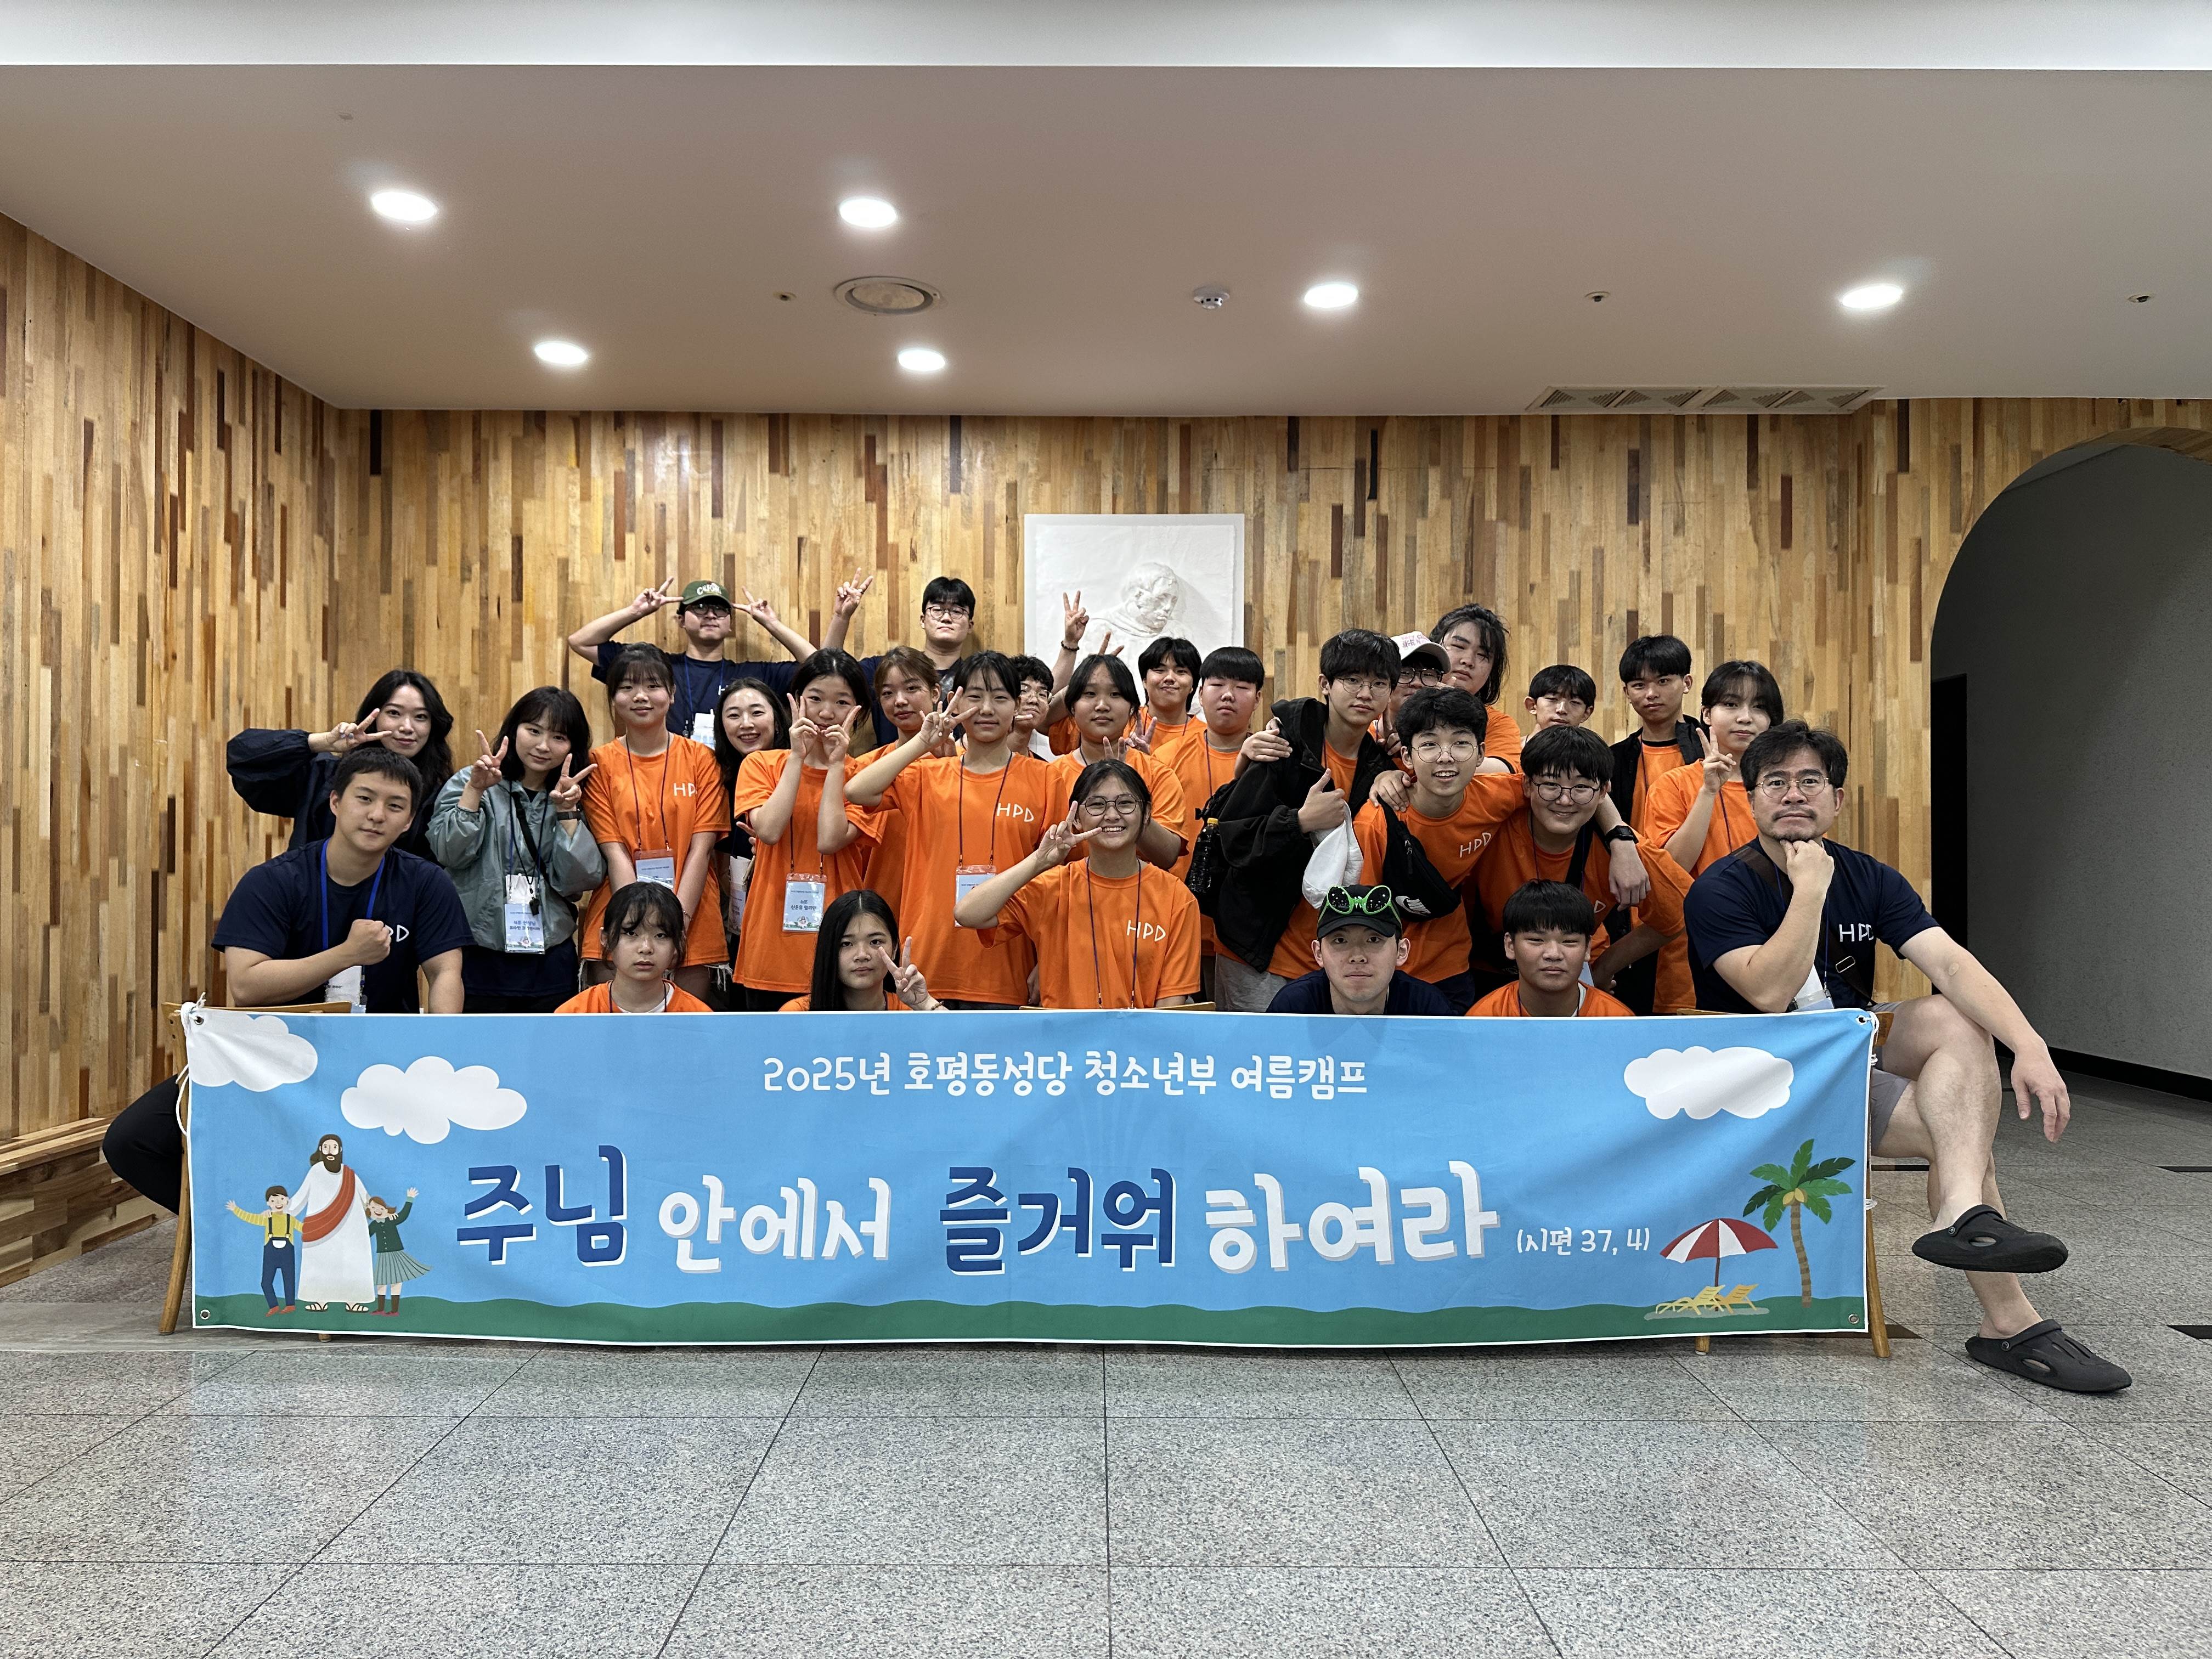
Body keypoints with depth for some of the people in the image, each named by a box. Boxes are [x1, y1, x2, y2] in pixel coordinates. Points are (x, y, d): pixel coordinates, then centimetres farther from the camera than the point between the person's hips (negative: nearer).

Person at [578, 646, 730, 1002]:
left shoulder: (701, 758, 3)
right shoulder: (600, 762, 3)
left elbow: (701, 848, -3)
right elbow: (614, 852, -4)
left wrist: (678, 919, -13)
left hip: (692, 926, 0)